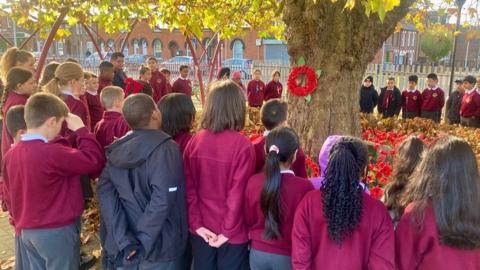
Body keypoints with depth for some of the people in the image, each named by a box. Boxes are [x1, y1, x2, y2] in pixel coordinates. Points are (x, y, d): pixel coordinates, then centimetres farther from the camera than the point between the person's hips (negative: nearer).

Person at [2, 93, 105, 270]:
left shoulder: (11, 154, 0)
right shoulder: (52, 153, -24)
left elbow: (9, 196, 10)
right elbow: (95, 161, -23)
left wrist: (20, 224, 22)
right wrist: (81, 129, -14)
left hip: (27, 232, 8)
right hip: (57, 231, -7)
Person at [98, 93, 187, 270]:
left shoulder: (117, 149, -1)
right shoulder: (166, 148, -19)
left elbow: (104, 192, -8)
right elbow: (162, 200, -28)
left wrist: (123, 240, -14)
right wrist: (142, 243, -20)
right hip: (157, 248, -5)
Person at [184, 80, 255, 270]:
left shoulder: (195, 140, -7)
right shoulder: (242, 145, -18)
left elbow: (188, 187, -6)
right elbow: (238, 193, -16)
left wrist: (196, 223, 0)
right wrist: (228, 231, -7)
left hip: (202, 230, 4)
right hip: (232, 232, -3)